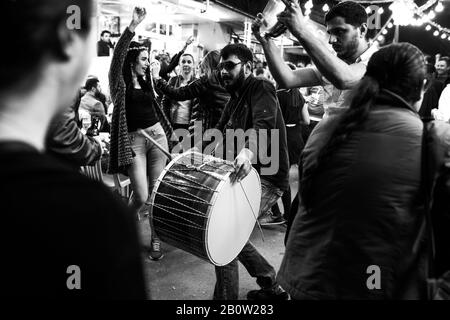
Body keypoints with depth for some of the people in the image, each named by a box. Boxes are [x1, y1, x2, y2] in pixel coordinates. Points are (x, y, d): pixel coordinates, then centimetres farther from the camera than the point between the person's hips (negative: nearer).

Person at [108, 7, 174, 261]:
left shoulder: (146, 82, 13)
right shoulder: (120, 83, -4)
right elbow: (118, 56, -20)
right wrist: (133, 26, -27)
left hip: (157, 135, 5)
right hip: (133, 140, -5)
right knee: (141, 197, -7)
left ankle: (156, 239, 19)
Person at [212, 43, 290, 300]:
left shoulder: (260, 88, -8)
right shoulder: (235, 99, 19)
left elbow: (264, 125, -28)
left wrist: (249, 152, -48)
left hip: (267, 178, -9)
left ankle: (226, 296, -1)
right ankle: (272, 287, 27)